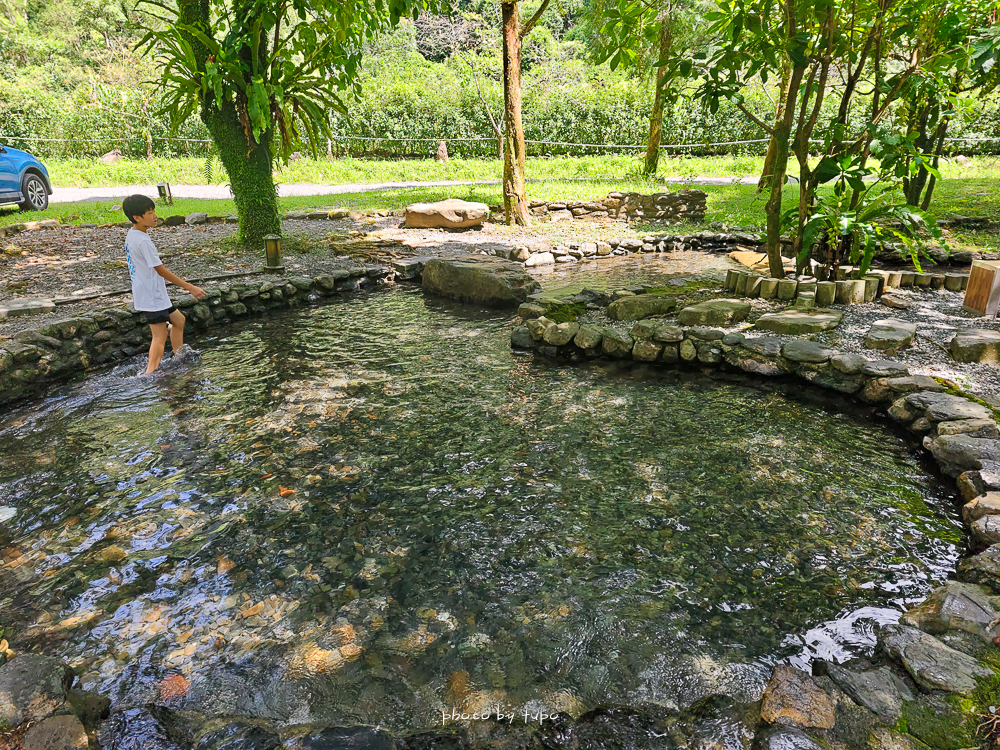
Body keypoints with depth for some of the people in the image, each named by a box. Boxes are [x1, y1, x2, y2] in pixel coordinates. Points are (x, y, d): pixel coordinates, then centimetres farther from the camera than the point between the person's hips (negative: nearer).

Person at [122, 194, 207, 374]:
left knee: (178, 319, 21)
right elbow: (161, 270, -21)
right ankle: (151, 372, -6)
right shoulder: (143, 241, -21)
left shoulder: (131, 236, 10)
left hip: (148, 293, 10)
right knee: (160, 336, -7)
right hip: (151, 296, -10)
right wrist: (190, 287, -19)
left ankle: (179, 358, 28)